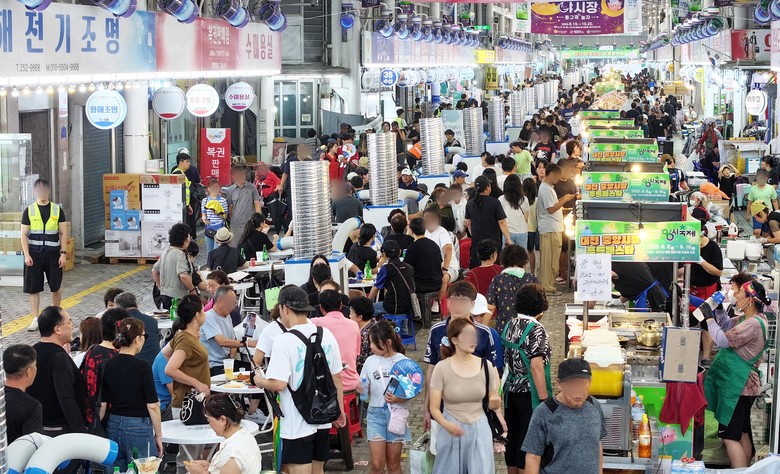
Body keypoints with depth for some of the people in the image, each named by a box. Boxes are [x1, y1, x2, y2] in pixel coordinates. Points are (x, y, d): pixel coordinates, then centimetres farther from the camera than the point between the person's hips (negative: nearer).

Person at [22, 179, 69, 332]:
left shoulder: (57, 210, 3)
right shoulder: (29, 211, 1)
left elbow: (63, 233, 4)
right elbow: (24, 234, 1)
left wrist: (63, 253, -5)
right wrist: (26, 255, -8)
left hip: (53, 255, 0)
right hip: (34, 255, 0)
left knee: (55, 287, 7)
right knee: (33, 288, -1)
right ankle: (35, 320, 3)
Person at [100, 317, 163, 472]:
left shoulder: (108, 366, 1)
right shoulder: (142, 367, -13)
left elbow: (102, 404, 6)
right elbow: (152, 406, -12)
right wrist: (158, 435, -2)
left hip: (114, 427, 6)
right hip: (138, 428, -6)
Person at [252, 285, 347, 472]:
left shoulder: (285, 340, -17)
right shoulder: (326, 335, 2)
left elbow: (278, 384, -21)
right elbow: (337, 378, 8)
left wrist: (260, 381, 0)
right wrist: (339, 410, 19)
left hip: (297, 424, -6)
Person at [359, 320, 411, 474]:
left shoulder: (403, 362, -5)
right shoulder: (370, 361, 3)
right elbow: (366, 390, 10)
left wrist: (399, 399, -21)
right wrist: (361, 390, -13)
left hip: (395, 413, -2)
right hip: (375, 413, 2)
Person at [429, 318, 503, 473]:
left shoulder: (486, 366, -1)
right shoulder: (442, 368, -9)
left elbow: (492, 404, 8)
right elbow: (434, 408, -8)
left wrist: (495, 403, -16)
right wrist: (446, 425, -28)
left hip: (479, 428, 2)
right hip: (452, 430, -2)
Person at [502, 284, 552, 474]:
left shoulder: (509, 326, 6)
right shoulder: (536, 330, -17)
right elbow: (536, 366, -23)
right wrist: (544, 400, -21)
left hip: (511, 392, 7)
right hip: (529, 394, -7)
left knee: (513, 437, 16)